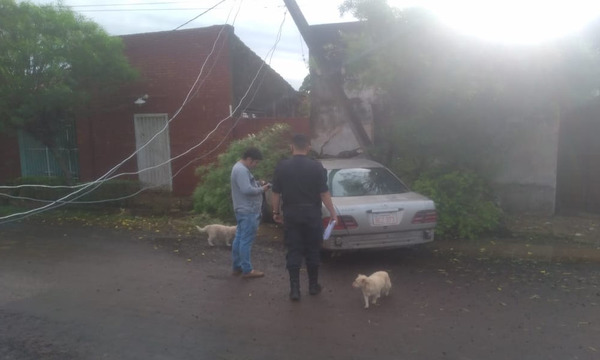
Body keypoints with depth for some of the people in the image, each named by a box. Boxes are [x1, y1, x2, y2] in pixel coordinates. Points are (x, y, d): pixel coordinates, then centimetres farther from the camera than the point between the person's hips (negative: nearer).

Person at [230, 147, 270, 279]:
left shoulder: (239, 167, 16)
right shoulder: (242, 170, -19)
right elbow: (247, 190, -28)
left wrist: (257, 184, 8)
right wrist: (261, 189, -14)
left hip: (243, 210, 11)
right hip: (247, 211, -11)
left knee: (239, 238, 14)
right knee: (246, 240, -6)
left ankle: (237, 267, 22)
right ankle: (247, 270, -1)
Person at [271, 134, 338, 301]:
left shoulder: (282, 166, -3)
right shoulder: (316, 166, -6)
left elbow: (276, 193, 0)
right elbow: (324, 193, -7)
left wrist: (276, 212, 13)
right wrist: (333, 213, 3)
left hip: (291, 215, 1)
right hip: (312, 214, 0)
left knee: (293, 252, 6)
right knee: (312, 251, 12)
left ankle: (294, 289, 6)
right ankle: (313, 285, 24)